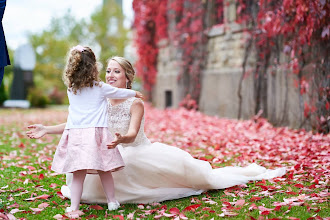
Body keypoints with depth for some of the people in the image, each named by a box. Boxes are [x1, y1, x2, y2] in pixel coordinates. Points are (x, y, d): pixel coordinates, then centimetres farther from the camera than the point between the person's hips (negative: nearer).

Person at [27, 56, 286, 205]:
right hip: (117, 159, 4)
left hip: (142, 153, -4)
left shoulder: (135, 104, -18)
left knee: (182, 167, -10)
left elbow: (132, 134, -30)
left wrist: (121, 139, -54)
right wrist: (47, 129, -10)